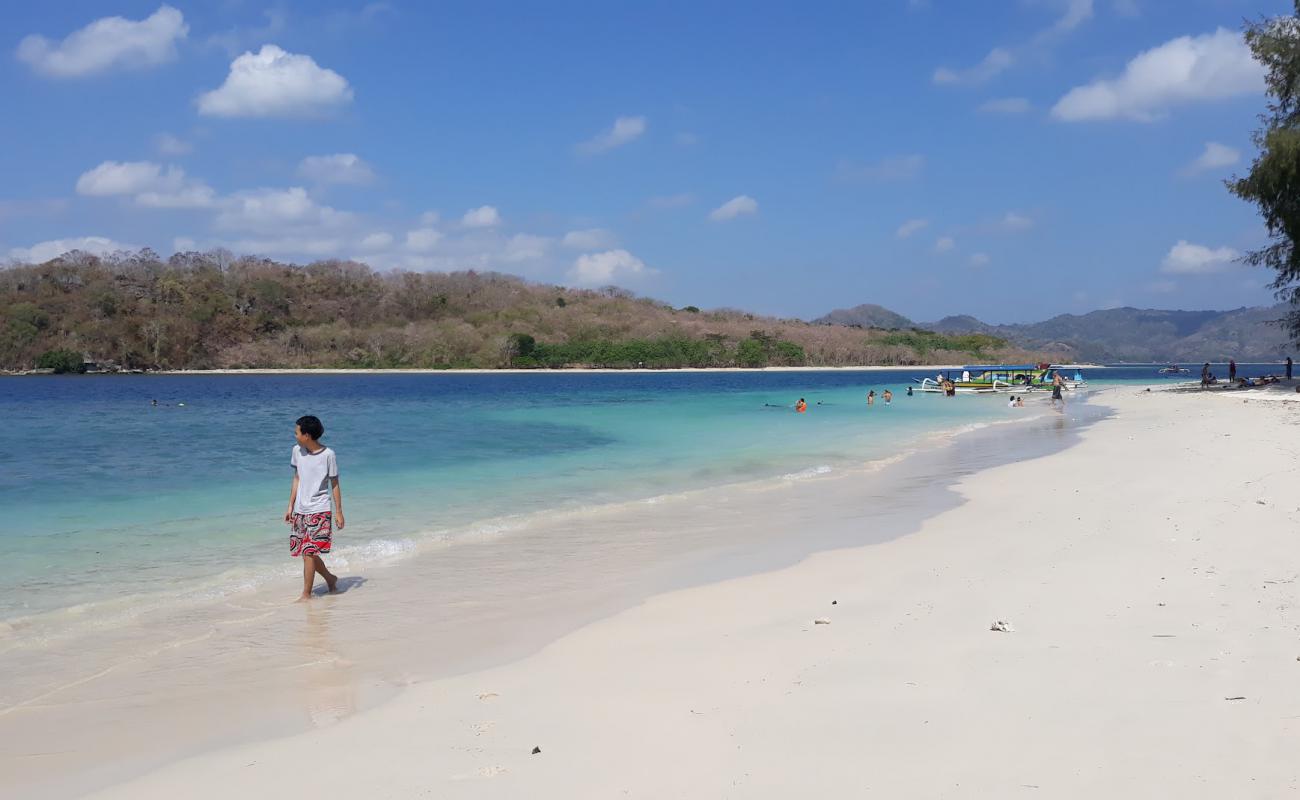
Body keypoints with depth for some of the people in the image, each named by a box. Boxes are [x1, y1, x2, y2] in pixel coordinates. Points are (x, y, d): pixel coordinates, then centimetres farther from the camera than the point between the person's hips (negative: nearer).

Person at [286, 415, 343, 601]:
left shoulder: (328, 455, -11)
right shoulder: (297, 451, 3)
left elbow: (334, 484, -4)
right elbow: (297, 479, 13)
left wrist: (339, 512, -3)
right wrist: (290, 506, 12)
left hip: (319, 510, -6)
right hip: (300, 510, 6)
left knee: (308, 552, -10)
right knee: (307, 552, 9)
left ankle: (306, 594, -1)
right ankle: (330, 578, 31)